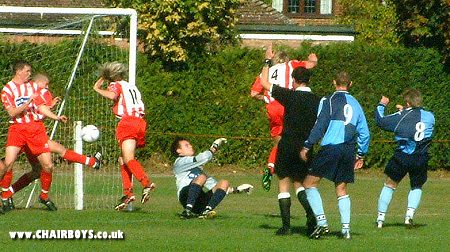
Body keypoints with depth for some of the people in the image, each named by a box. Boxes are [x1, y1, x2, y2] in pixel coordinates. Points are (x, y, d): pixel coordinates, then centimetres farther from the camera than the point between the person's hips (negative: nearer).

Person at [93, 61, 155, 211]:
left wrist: (97, 89, 1)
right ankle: (128, 192, 5)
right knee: (123, 160, 14)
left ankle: (146, 183, -40)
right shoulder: (132, 87, 30)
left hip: (127, 122, -8)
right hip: (140, 122, 8)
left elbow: (112, 95, -15)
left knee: (128, 159, -19)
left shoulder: (116, 85, 7)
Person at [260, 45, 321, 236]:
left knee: (284, 184, 6)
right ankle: (311, 213, -7)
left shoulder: (290, 96, -10)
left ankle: (286, 225, 1)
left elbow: (264, 83, -3)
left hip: (287, 146, -4)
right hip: (306, 148, 4)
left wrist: (268, 61, 8)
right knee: (299, 184, 18)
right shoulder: (317, 101, 1)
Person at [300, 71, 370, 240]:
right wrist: (361, 154, 27)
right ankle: (346, 228, 3)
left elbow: (320, 126, -8)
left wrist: (307, 146, -5)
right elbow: (364, 132, 18)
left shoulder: (329, 101, 0)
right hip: (349, 150, 6)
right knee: (341, 189, 14)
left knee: (310, 183, 1)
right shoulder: (355, 104, 16)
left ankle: (322, 222, -12)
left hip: (331, 148, -5)